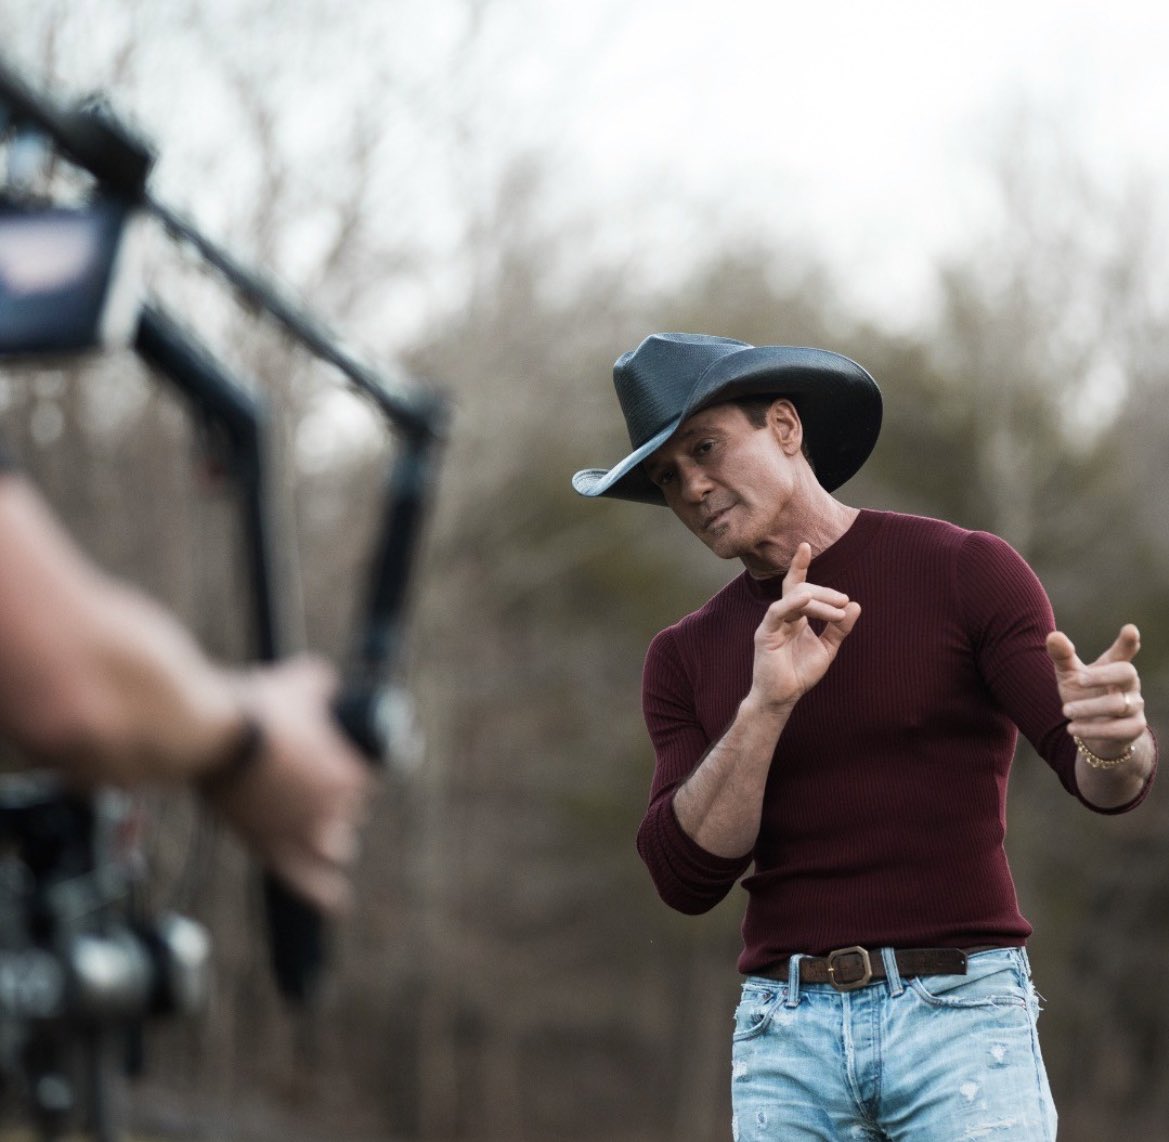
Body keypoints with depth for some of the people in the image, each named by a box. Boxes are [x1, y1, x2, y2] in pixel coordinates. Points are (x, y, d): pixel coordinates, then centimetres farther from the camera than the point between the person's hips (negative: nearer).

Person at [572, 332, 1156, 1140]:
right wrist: (766, 703, -14)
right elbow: (686, 877, -1)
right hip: (788, 1031, 4)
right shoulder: (687, 658, 11)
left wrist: (1116, 742, -33)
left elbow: (1104, 779, -8)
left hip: (959, 1011, -3)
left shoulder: (963, 570, 0)